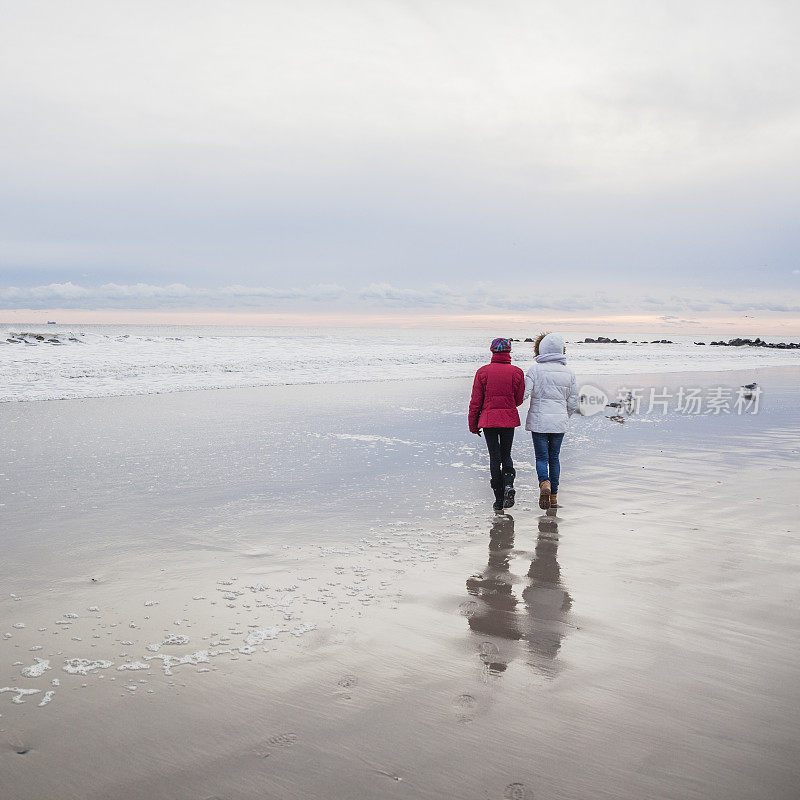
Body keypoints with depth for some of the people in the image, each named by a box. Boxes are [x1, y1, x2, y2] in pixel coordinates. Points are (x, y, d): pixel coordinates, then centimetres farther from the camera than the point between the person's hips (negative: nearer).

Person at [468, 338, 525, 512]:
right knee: (506, 455, 16)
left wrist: (473, 425, 6)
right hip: (509, 419, 1)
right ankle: (508, 484, -10)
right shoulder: (516, 372, -2)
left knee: (494, 457, 6)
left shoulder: (483, 372, -4)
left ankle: (499, 499, 6)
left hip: (488, 419, -1)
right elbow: (519, 399, 3)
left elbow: (475, 401, -2)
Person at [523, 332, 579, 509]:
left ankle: (544, 483, -24)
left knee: (541, 457, 4)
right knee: (554, 457, 14)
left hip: (539, 421, -3)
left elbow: (523, 394, -16)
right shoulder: (569, 373, 2)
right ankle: (554, 496, 16)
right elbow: (573, 403, 6)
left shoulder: (535, 370, -9)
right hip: (559, 422, 3)